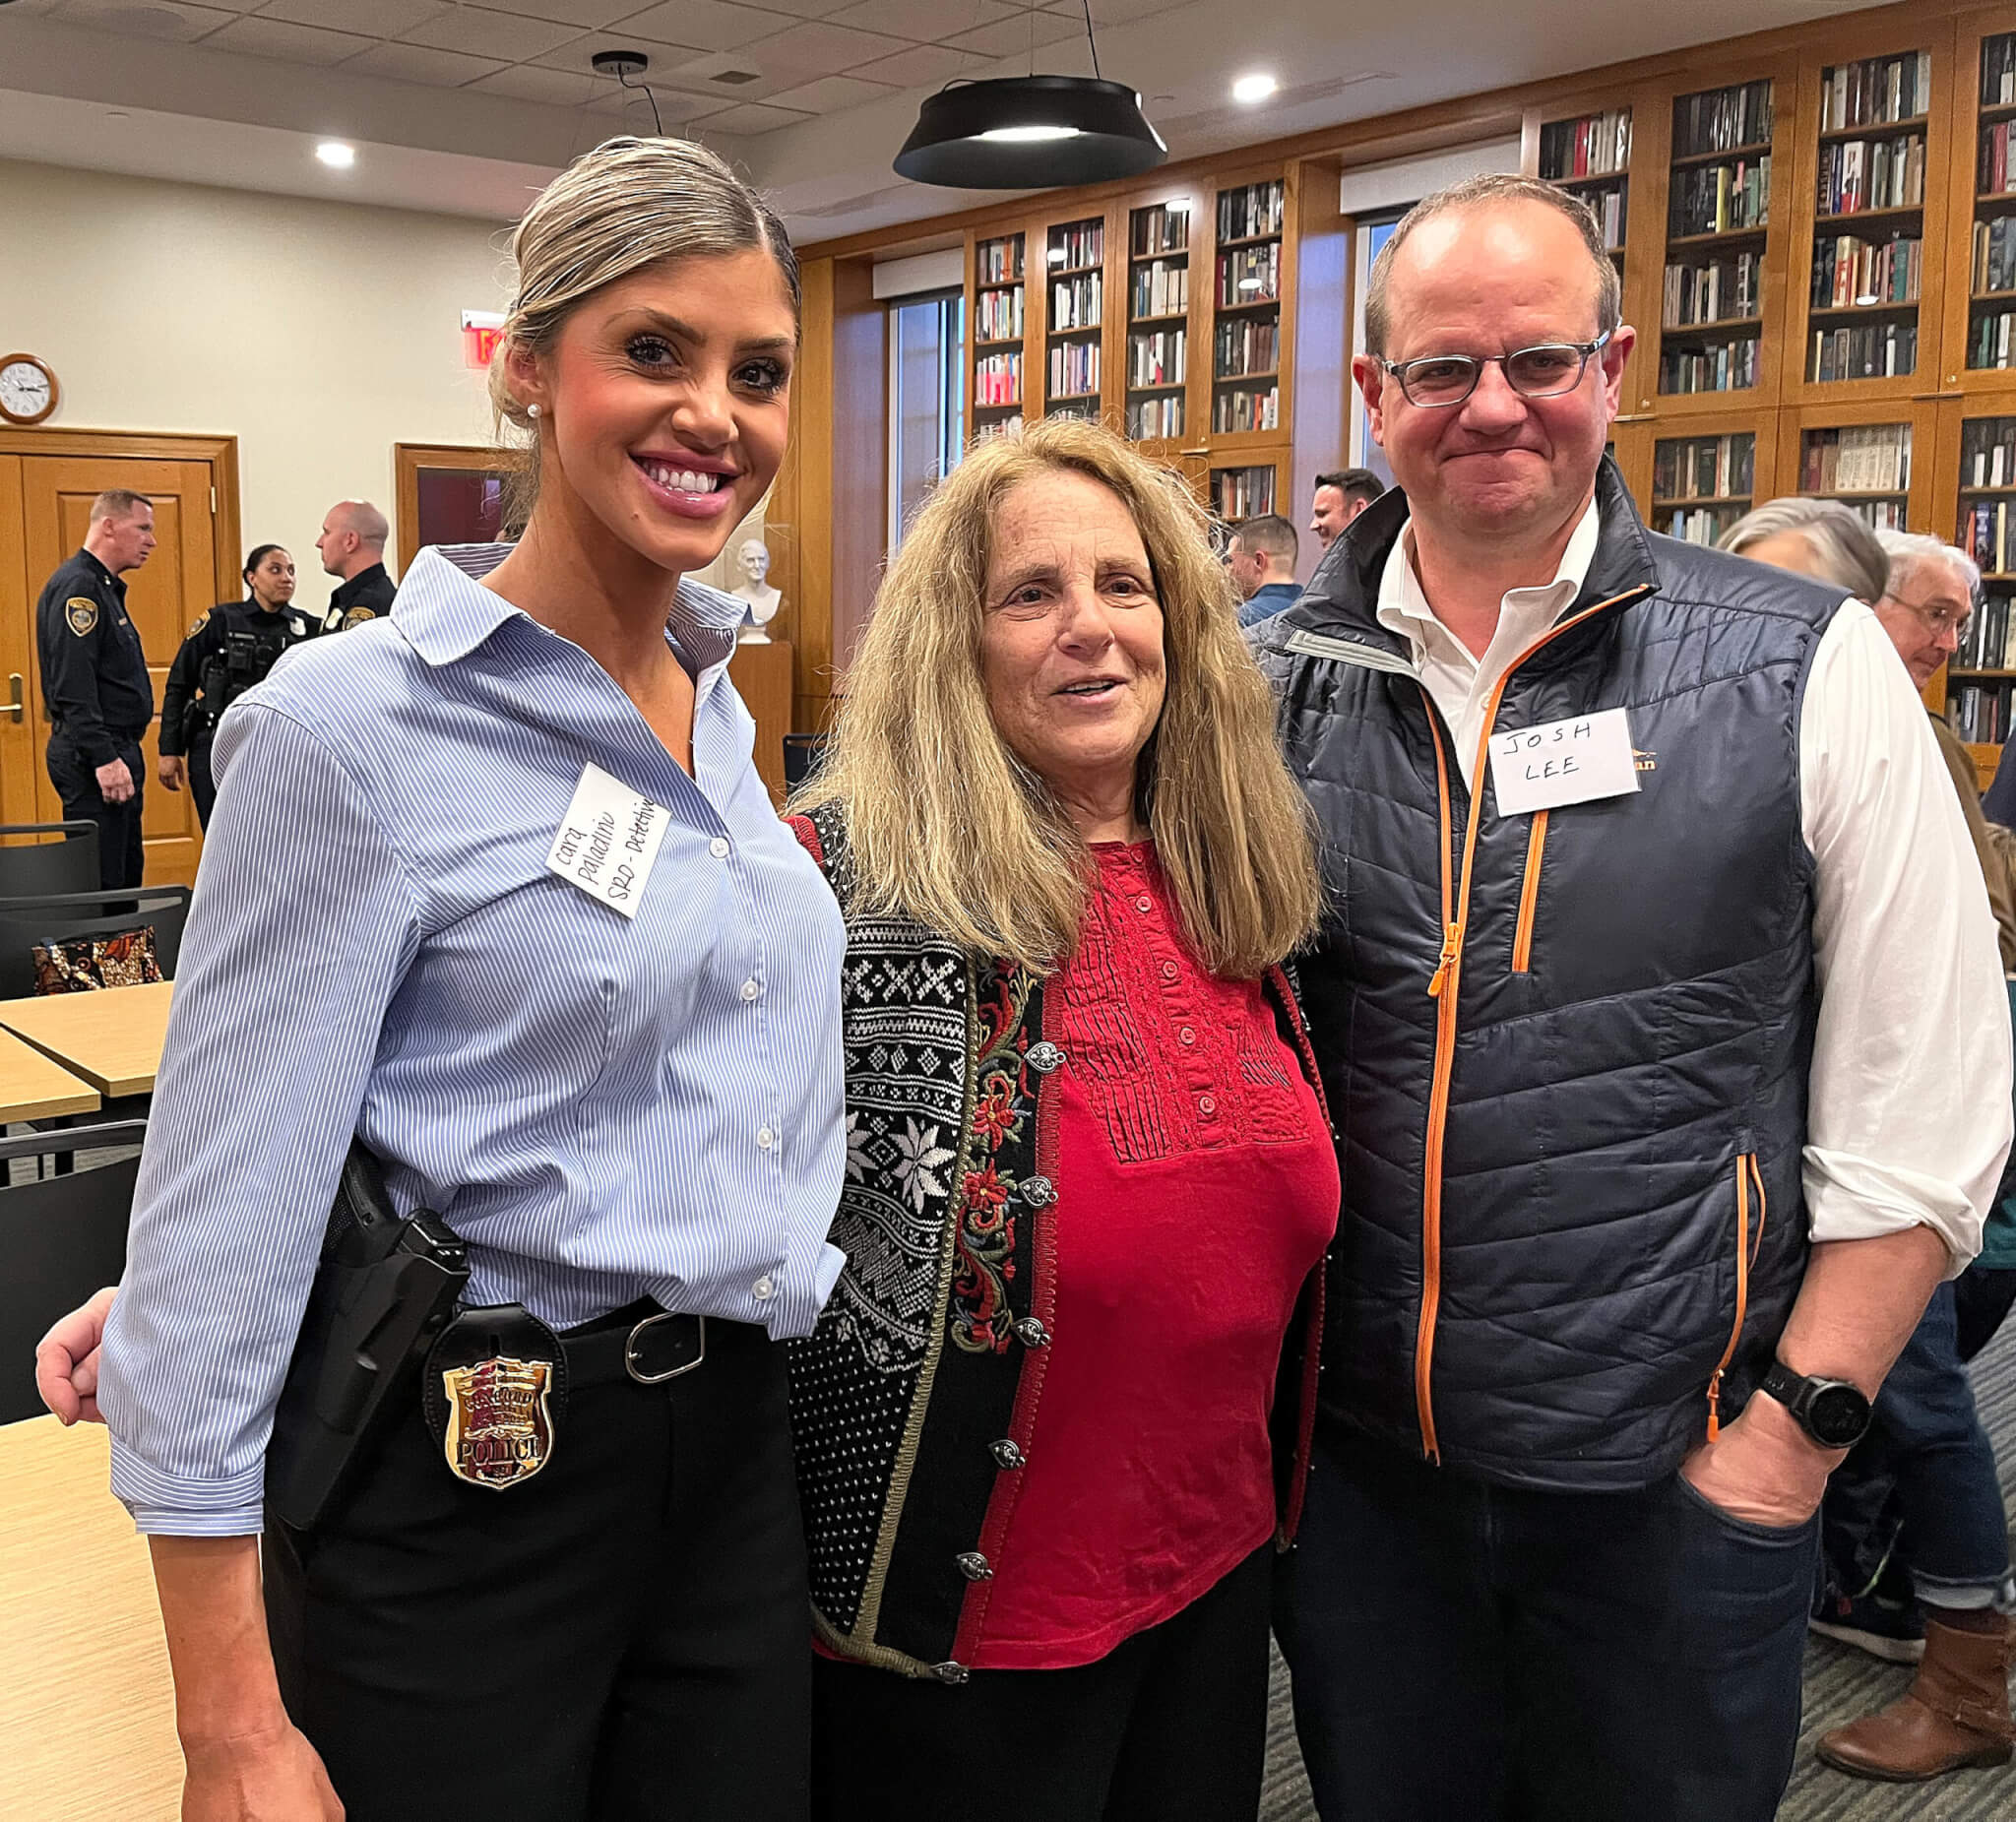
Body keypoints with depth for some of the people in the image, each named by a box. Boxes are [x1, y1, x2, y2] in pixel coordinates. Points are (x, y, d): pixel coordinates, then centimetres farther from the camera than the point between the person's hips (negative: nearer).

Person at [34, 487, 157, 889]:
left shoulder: (105, 587, 19)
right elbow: (72, 687, -22)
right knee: (100, 887, -10)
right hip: (94, 756, -11)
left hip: (116, 753, 11)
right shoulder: (77, 587, -13)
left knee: (126, 881, 13)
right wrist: (104, 758, -27)